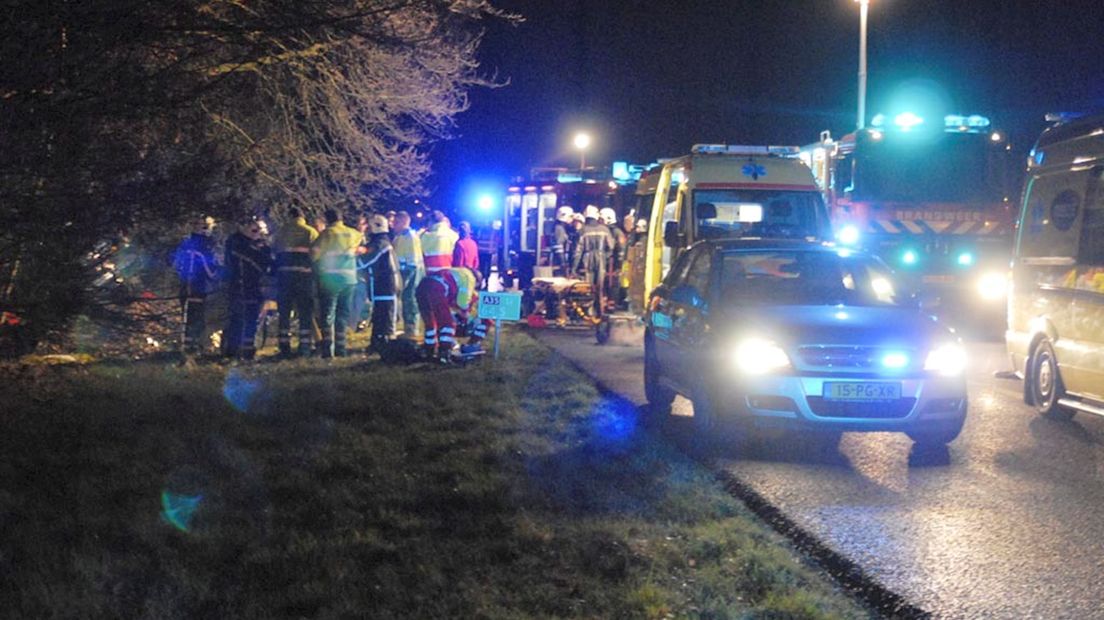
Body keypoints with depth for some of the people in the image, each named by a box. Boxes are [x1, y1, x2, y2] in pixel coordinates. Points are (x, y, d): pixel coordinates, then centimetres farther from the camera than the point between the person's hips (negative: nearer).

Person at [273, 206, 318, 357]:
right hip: (305, 274, -1)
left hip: (284, 273, 1)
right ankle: (304, 346, -1)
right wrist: (316, 274, 12)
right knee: (305, 312, 5)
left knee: (284, 311, 8)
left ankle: (284, 346, 5)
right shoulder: (311, 232, 1)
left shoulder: (282, 231, 6)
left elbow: (277, 253, 9)